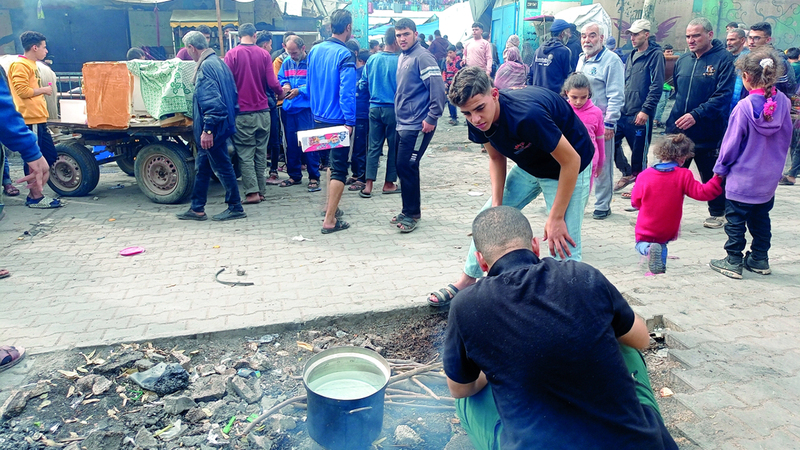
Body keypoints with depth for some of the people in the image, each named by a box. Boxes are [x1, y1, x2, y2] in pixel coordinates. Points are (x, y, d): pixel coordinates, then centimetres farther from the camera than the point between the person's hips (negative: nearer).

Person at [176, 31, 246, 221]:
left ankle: (235, 207, 12)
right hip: (221, 124, 10)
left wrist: (208, 129, -24)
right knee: (202, 167, 15)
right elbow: (233, 93, 19)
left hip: (214, 129, -10)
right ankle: (197, 209, 23)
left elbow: (211, 101, -25)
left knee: (222, 167, 0)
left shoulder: (206, 66, -18)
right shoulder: (218, 61, 13)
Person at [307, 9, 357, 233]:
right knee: (339, 169, -1)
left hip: (319, 119, 8)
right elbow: (347, 92, -22)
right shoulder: (345, 55, -16)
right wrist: (350, 121, -18)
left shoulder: (314, 51, 6)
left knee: (332, 162, 24)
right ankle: (329, 220, -2)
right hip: (338, 120, -8)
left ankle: (331, 205, 36)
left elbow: (309, 86, 12)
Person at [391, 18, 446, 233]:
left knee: (407, 167, -7)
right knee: (403, 167, 12)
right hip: (403, 124, 9)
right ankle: (410, 210, 24)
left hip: (417, 125, -9)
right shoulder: (402, 58, 15)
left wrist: (432, 118, -19)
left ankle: (411, 213, 5)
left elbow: (438, 87, -19)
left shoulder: (422, 57, -12)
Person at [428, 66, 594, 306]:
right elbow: (496, 158, 1)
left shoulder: (527, 115, -39)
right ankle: (467, 281, 28)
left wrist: (556, 218, -24)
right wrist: (496, 204, -7)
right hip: (529, 165, 7)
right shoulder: (479, 120, -18)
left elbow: (571, 161, -30)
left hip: (568, 167, -7)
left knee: (563, 249, -13)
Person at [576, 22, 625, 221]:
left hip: (601, 123, -7)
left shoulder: (611, 60, -9)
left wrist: (609, 123, -18)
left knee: (602, 166, 1)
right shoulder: (582, 59, 14)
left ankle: (603, 206, 11)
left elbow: (616, 96, -13)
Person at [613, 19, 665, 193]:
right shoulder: (632, 55, 16)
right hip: (622, 112, 7)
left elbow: (657, 86, -14)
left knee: (639, 153, 1)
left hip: (640, 115, -7)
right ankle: (627, 173, 25)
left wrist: (646, 110, -20)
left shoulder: (655, 55, -7)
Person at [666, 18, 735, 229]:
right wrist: (676, 116, 13)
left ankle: (717, 213, 29)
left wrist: (696, 115, -25)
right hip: (678, 130, 5)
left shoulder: (723, 59, -8)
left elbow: (723, 95, -17)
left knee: (712, 176, 10)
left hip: (708, 133, -5)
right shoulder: (682, 60, 10)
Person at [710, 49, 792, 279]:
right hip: (769, 178, 6)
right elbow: (786, 138, 6)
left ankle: (733, 262, 10)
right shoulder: (783, 102, -4)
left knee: (736, 220, 5)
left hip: (742, 177, -6)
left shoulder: (745, 107, -20)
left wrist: (720, 168, 0)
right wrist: (776, 163, 20)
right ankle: (759, 259, 27)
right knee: (761, 219, 18)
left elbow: (731, 143, -13)